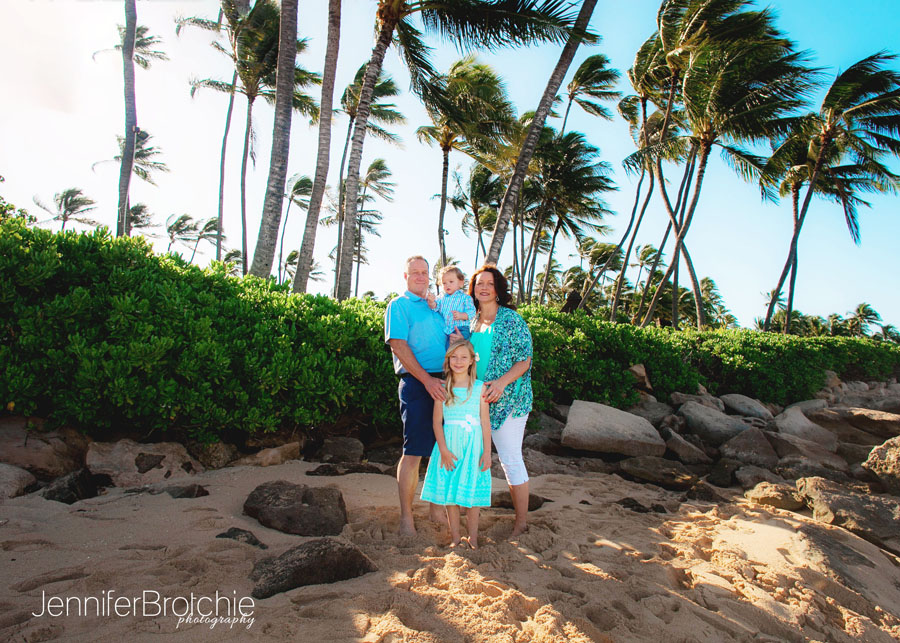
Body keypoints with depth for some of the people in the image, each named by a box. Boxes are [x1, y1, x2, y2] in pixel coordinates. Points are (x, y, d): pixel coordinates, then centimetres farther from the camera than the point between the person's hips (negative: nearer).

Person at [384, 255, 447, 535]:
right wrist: (427, 380, -17)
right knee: (414, 452, -5)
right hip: (416, 383, -6)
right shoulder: (399, 305, 1)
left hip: (443, 383, 7)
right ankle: (406, 517, 5)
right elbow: (398, 345, -10)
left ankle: (436, 507, 24)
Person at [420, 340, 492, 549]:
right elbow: (437, 421, -1)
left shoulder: (480, 387, 0)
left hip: (473, 446, -1)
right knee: (449, 492, 6)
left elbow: (485, 421, 0)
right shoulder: (443, 388, 2)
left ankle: (473, 537, 18)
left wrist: (487, 452, -4)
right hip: (449, 445, 1)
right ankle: (455, 537, 19)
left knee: (471, 492, 4)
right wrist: (443, 449, -10)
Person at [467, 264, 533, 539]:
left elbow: (524, 361, -9)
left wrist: (502, 381, -24)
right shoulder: (471, 320, 11)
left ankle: (522, 521, 10)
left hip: (507, 400, -6)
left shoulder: (512, 319, -5)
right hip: (476, 400, 6)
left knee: (510, 459, -3)